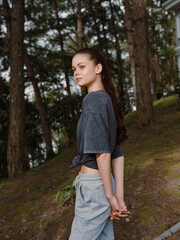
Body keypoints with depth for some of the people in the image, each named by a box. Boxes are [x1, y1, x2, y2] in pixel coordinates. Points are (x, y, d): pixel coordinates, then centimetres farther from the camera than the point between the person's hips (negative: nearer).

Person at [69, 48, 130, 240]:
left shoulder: (93, 100, -15)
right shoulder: (108, 100, 11)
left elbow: (102, 153, -20)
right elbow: (117, 153, 8)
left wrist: (110, 196, -12)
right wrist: (119, 195, 7)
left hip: (92, 186, -9)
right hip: (103, 182, 9)